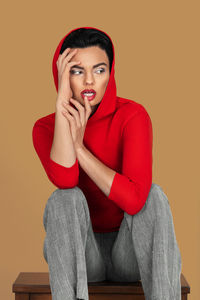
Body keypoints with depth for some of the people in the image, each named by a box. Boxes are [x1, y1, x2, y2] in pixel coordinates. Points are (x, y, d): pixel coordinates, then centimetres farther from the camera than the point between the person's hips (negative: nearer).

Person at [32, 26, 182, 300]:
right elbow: (65, 180, -30)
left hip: (128, 252, -1)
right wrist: (61, 101, -26)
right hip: (77, 255, 1)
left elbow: (134, 198, -27)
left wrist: (79, 145, -22)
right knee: (64, 199, -28)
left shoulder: (133, 115, -12)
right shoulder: (45, 128, -5)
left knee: (153, 194, -28)